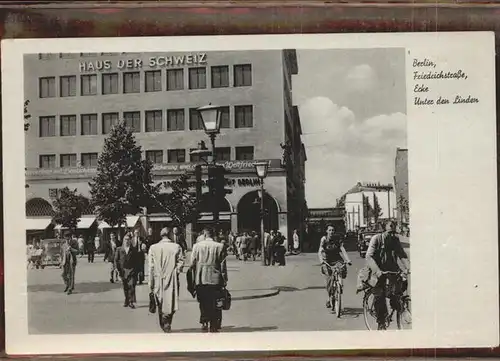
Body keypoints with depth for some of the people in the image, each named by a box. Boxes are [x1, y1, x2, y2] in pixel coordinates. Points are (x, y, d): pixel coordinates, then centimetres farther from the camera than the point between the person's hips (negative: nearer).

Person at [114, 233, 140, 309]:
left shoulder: (134, 250, 3)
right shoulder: (119, 249, 6)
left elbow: (137, 261, 6)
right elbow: (116, 260, 7)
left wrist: (136, 270, -2)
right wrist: (118, 270, 0)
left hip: (132, 271, -2)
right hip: (123, 271, 2)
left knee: (131, 286, -10)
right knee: (125, 287, 8)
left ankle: (131, 302, -6)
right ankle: (126, 300, 20)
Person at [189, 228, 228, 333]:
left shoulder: (197, 246, -2)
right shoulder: (220, 246, -5)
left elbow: (192, 264, 0)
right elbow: (223, 265, -2)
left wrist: (193, 280, 9)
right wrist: (224, 280, 6)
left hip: (200, 280, 1)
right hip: (215, 280, -1)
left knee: (203, 304, 13)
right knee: (215, 305, 8)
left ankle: (204, 323, 6)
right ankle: (214, 327, 10)